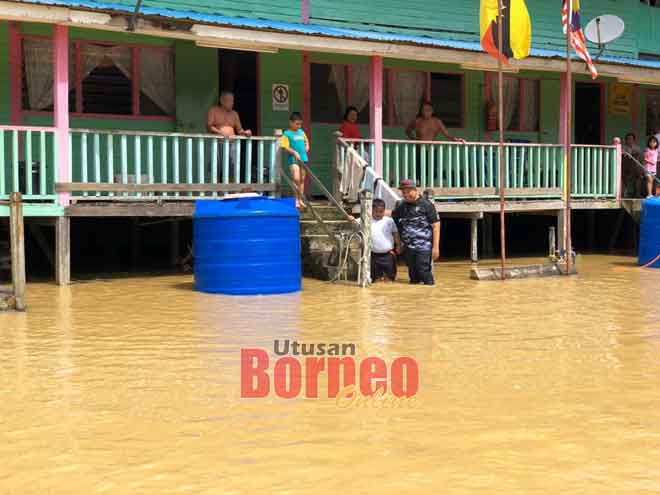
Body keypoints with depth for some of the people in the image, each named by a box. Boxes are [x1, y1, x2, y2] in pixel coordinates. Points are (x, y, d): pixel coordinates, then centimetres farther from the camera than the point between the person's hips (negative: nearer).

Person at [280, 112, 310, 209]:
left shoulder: (301, 132, 12)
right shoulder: (287, 134, -7)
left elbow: (306, 141, 30)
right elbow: (285, 147, -14)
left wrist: (307, 146, 12)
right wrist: (294, 152, -24)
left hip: (303, 158, 7)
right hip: (293, 159, -7)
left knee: (302, 180, 11)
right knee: (296, 179, -20)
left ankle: (300, 199, 21)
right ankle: (296, 200, -10)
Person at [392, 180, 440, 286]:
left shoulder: (426, 205, -5)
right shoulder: (401, 206, 12)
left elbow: (436, 226, -7)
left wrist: (436, 247, -12)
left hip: (424, 248, -5)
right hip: (408, 248, 6)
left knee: (424, 273, -8)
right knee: (413, 275, 12)